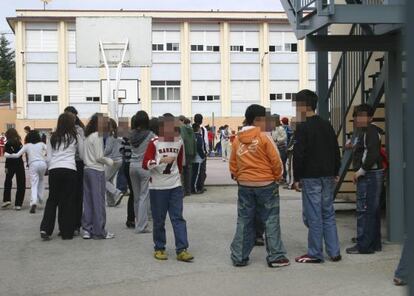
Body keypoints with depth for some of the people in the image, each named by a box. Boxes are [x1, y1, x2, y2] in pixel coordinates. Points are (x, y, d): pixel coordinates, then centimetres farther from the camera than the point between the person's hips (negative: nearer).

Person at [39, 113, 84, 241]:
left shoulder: (53, 137, 11)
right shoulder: (76, 137, 4)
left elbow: (48, 158, 9)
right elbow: (82, 155, 10)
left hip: (54, 170, 3)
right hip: (69, 169, -3)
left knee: (52, 199, 13)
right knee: (68, 201, 5)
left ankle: (45, 229, 2)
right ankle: (67, 232, 9)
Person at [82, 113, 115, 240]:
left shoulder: (87, 136, 12)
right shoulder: (98, 136, -12)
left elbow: (83, 155, 12)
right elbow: (99, 157, -14)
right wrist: (109, 161, 1)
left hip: (87, 170, 8)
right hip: (97, 171, -8)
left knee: (88, 201, 9)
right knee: (98, 201, -2)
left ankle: (87, 229, 12)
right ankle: (99, 231, 2)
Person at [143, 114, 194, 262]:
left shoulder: (179, 142, 4)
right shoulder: (154, 143, -9)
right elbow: (145, 164, -15)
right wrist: (161, 160, -27)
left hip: (175, 186, 3)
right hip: (157, 187, -3)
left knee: (178, 218, -2)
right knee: (159, 220, 5)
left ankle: (181, 250, -2)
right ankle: (159, 249, 19)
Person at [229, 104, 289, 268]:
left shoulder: (237, 139, 4)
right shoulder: (264, 137, -10)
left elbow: (233, 164, 8)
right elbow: (276, 161, -9)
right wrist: (278, 177, 5)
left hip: (244, 185, 4)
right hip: (266, 184, -4)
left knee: (244, 222, 10)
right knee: (271, 221, 3)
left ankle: (239, 257, 12)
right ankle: (276, 257, 6)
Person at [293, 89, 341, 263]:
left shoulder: (303, 127, -11)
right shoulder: (327, 125, 11)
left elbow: (299, 154, -14)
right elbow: (336, 151, 15)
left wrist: (297, 178, -8)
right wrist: (335, 172, 20)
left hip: (311, 177, -7)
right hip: (327, 176, 7)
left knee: (313, 216, -2)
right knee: (328, 213, 12)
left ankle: (315, 254, 3)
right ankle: (334, 252, 13)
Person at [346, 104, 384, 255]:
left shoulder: (371, 131, -13)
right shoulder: (363, 131, 19)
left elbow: (373, 154, -23)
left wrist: (361, 170, -17)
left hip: (370, 174, -11)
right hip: (366, 175, 11)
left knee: (364, 210, -9)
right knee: (373, 211, 13)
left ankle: (364, 245, -6)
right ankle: (374, 243, 20)